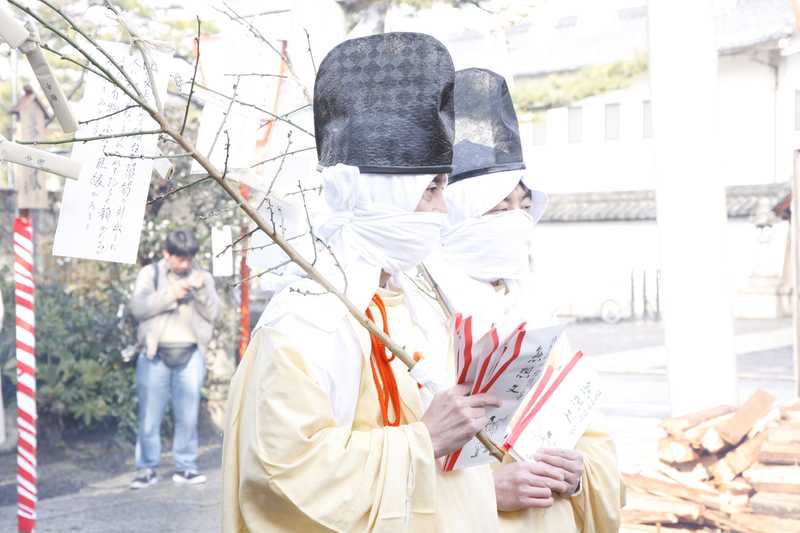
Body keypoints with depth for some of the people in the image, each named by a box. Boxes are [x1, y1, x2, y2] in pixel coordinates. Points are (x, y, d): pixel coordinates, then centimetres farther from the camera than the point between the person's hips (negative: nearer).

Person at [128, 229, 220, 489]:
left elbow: (213, 312, 4)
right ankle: (147, 468, 6)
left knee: (188, 415, 2)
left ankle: (185, 466, 11)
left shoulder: (203, 277, 13)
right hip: (155, 354, -2)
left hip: (190, 354, 2)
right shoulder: (150, 273, 7)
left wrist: (201, 290, -13)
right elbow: (138, 307, -6)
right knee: (149, 415, -2)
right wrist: (171, 294, -14)